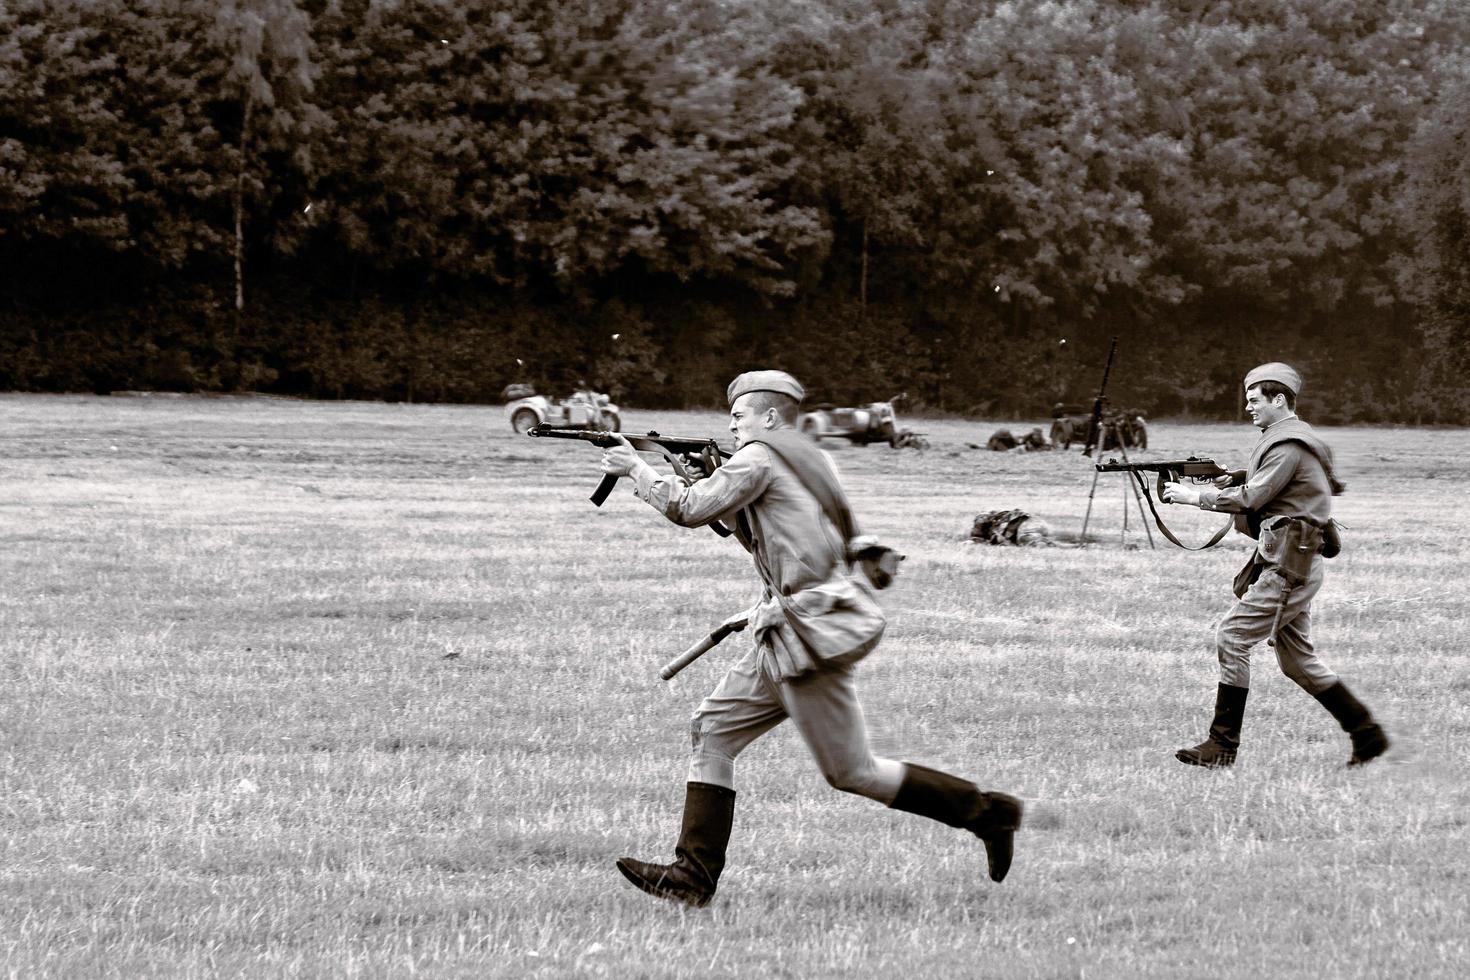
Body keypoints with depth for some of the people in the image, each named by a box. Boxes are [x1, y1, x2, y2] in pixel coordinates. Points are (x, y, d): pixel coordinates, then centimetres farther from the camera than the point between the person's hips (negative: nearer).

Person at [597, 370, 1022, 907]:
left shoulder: (759, 456, -9)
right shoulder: (805, 459, 19)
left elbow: (692, 509, -14)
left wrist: (637, 469, -1)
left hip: (811, 632, -10)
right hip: (786, 636, 10)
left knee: (852, 771, -5)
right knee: (713, 730, 8)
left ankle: (984, 810, 2)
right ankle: (694, 874, 5)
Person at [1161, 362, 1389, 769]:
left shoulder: (1289, 446, -13)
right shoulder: (1281, 439, 19)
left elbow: (1252, 496, -18)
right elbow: (1254, 486, 19)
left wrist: (1197, 496, -11)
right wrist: (1213, 483, 3)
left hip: (1289, 564, -10)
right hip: (1290, 564, 10)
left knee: (1232, 637, -10)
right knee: (1298, 659, 12)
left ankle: (1223, 745, -9)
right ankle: (1366, 732, 15)